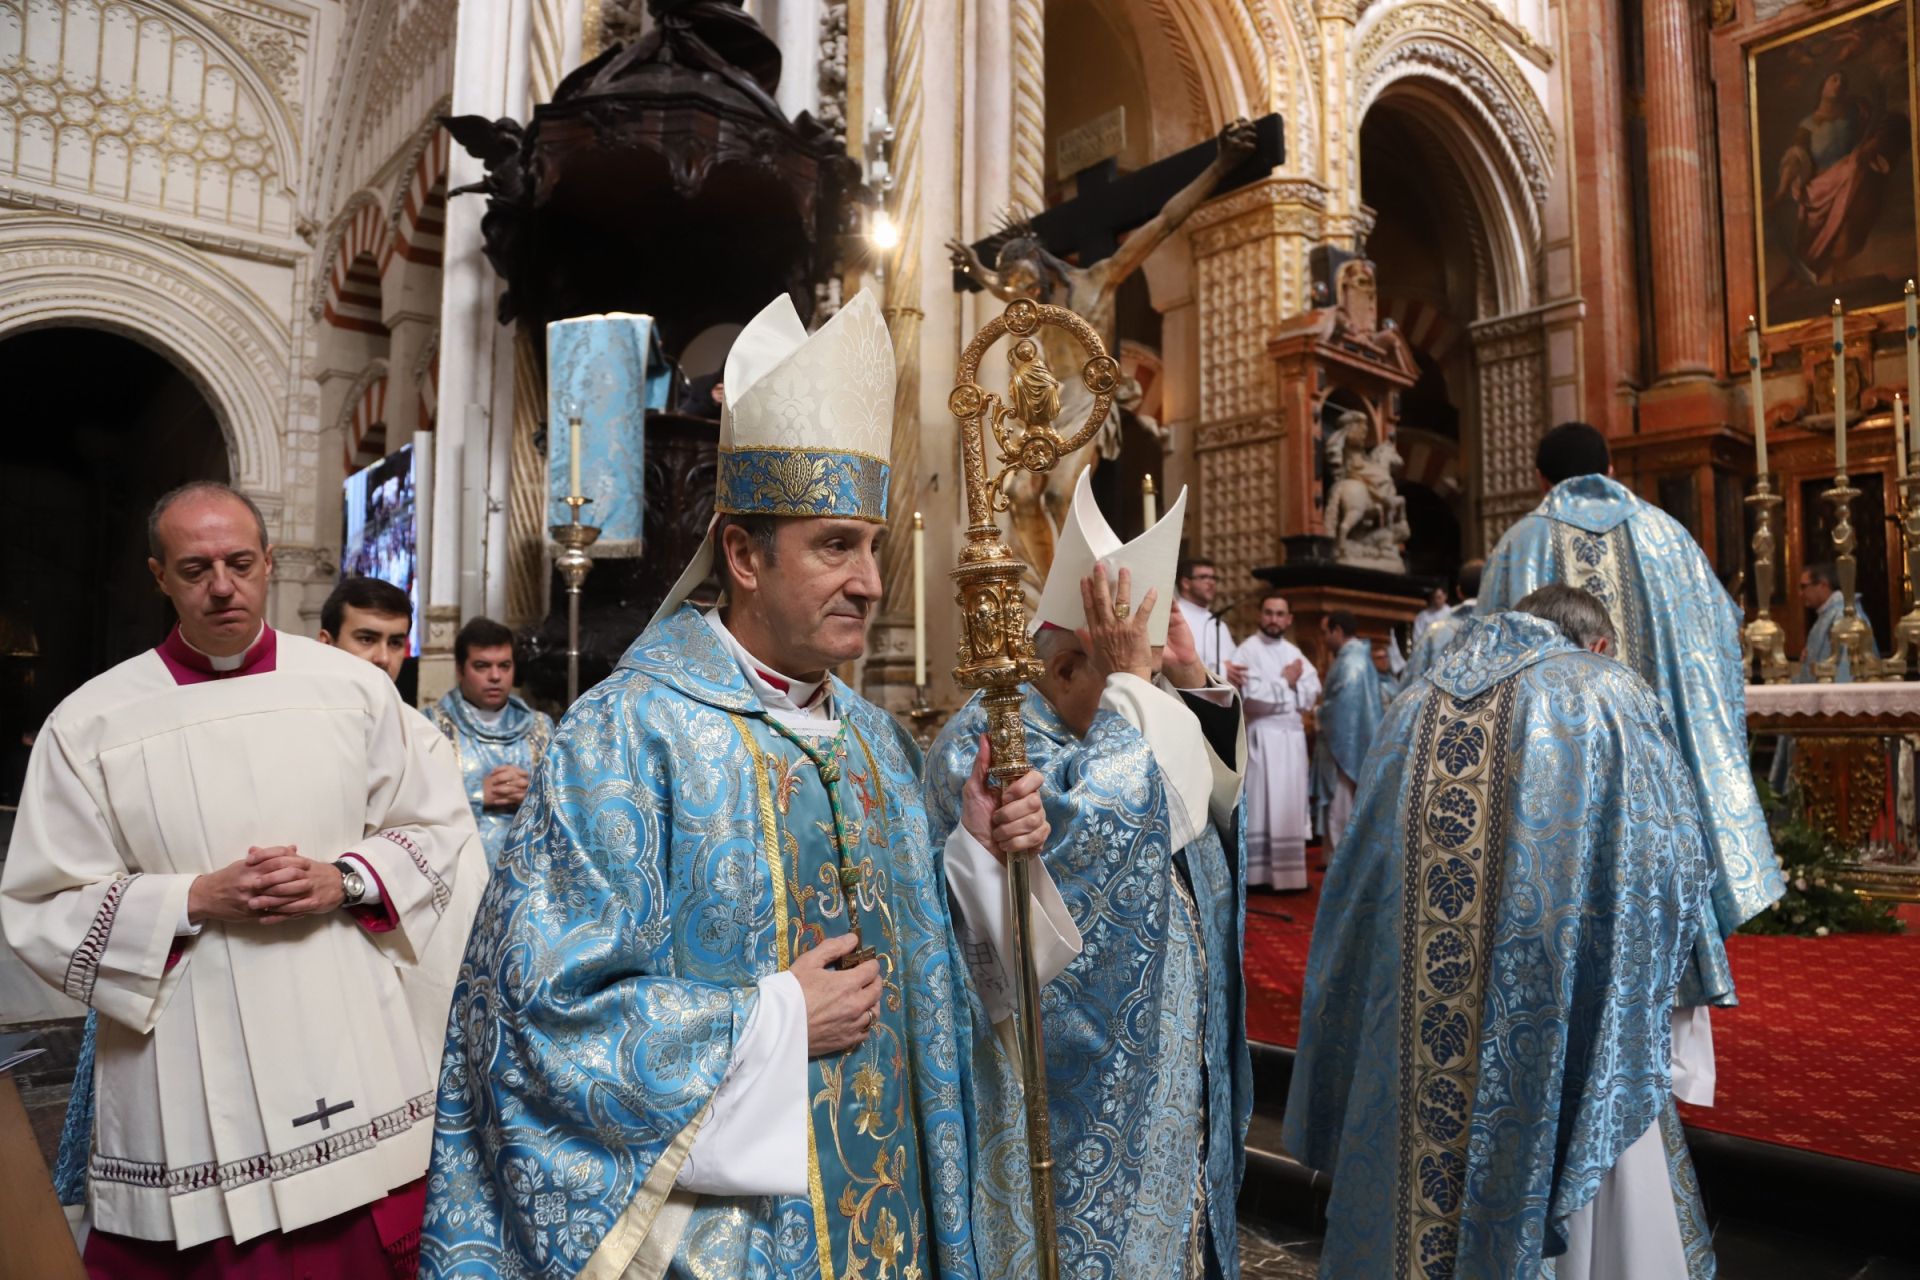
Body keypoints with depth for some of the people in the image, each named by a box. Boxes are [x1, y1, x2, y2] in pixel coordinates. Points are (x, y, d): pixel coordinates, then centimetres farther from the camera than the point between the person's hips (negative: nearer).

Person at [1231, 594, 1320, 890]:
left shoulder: (1294, 652, 14)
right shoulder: (1247, 650, -7)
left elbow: (1312, 692, 6)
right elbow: (1253, 696, -19)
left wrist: (1283, 686, -10)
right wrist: (1286, 682, -7)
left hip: (1294, 736, 7)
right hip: (1263, 737, -6)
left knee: (1292, 805, 8)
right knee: (1263, 804, -6)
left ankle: (1289, 872, 15)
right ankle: (1260, 874, -1)